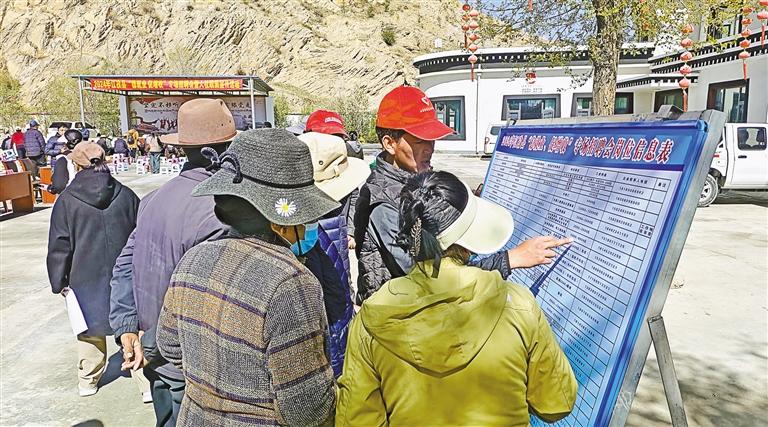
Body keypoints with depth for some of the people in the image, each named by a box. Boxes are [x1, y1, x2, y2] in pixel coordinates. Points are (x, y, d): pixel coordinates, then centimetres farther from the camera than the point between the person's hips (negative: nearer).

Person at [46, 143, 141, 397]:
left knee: (90, 328, 15)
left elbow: (59, 246, -4)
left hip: (86, 278, 0)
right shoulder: (126, 196, -3)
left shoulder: (67, 200, -7)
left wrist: (59, 282, 6)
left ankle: (88, 380, 30)